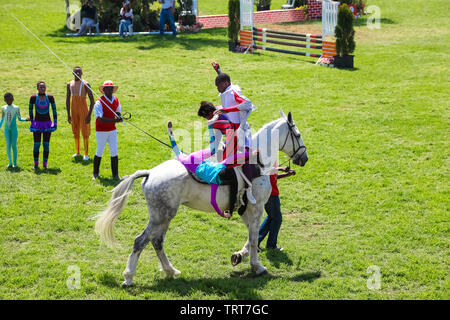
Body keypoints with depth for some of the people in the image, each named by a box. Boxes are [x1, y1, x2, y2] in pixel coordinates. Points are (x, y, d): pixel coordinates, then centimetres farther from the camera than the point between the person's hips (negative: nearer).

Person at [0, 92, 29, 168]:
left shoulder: (16, 108, -1)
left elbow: (19, 118, 4)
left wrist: (25, 119, -14)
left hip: (14, 128, -2)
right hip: (7, 128, 2)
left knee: (14, 145, -4)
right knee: (8, 145, 1)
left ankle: (15, 163, 1)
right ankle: (10, 162, 11)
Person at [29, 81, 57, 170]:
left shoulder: (50, 97, -6)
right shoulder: (33, 98, -8)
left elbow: (54, 109, 4)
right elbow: (30, 109, 6)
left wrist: (55, 122, 2)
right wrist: (32, 121, 6)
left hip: (47, 123, 1)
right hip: (37, 123, -1)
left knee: (46, 145, 1)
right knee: (37, 145, -2)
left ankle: (45, 164, 9)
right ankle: (36, 164, 12)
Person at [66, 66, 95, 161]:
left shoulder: (85, 84, -11)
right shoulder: (69, 84, 4)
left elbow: (92, 100, -11)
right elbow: (67, 100, 10)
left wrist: (89, 114, -16)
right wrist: (68, 115, 5)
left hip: (84, 110, -5)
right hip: (74, 111, 5)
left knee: (85, 132, -3)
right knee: (75, 131, 13)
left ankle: (86, 154, 4)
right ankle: (77, 152, 27)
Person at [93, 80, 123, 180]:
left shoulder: (116, 101, 2)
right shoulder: (99, 102, -17)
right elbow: (100, 118, -25)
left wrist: (119, 117, -5)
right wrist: (114, 120, -33)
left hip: (112, 130, 4)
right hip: (101, 131, -4)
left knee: (114, 152, 1)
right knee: (99, 152, 5)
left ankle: (115, 175, 9)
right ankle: (95, 174, 21)